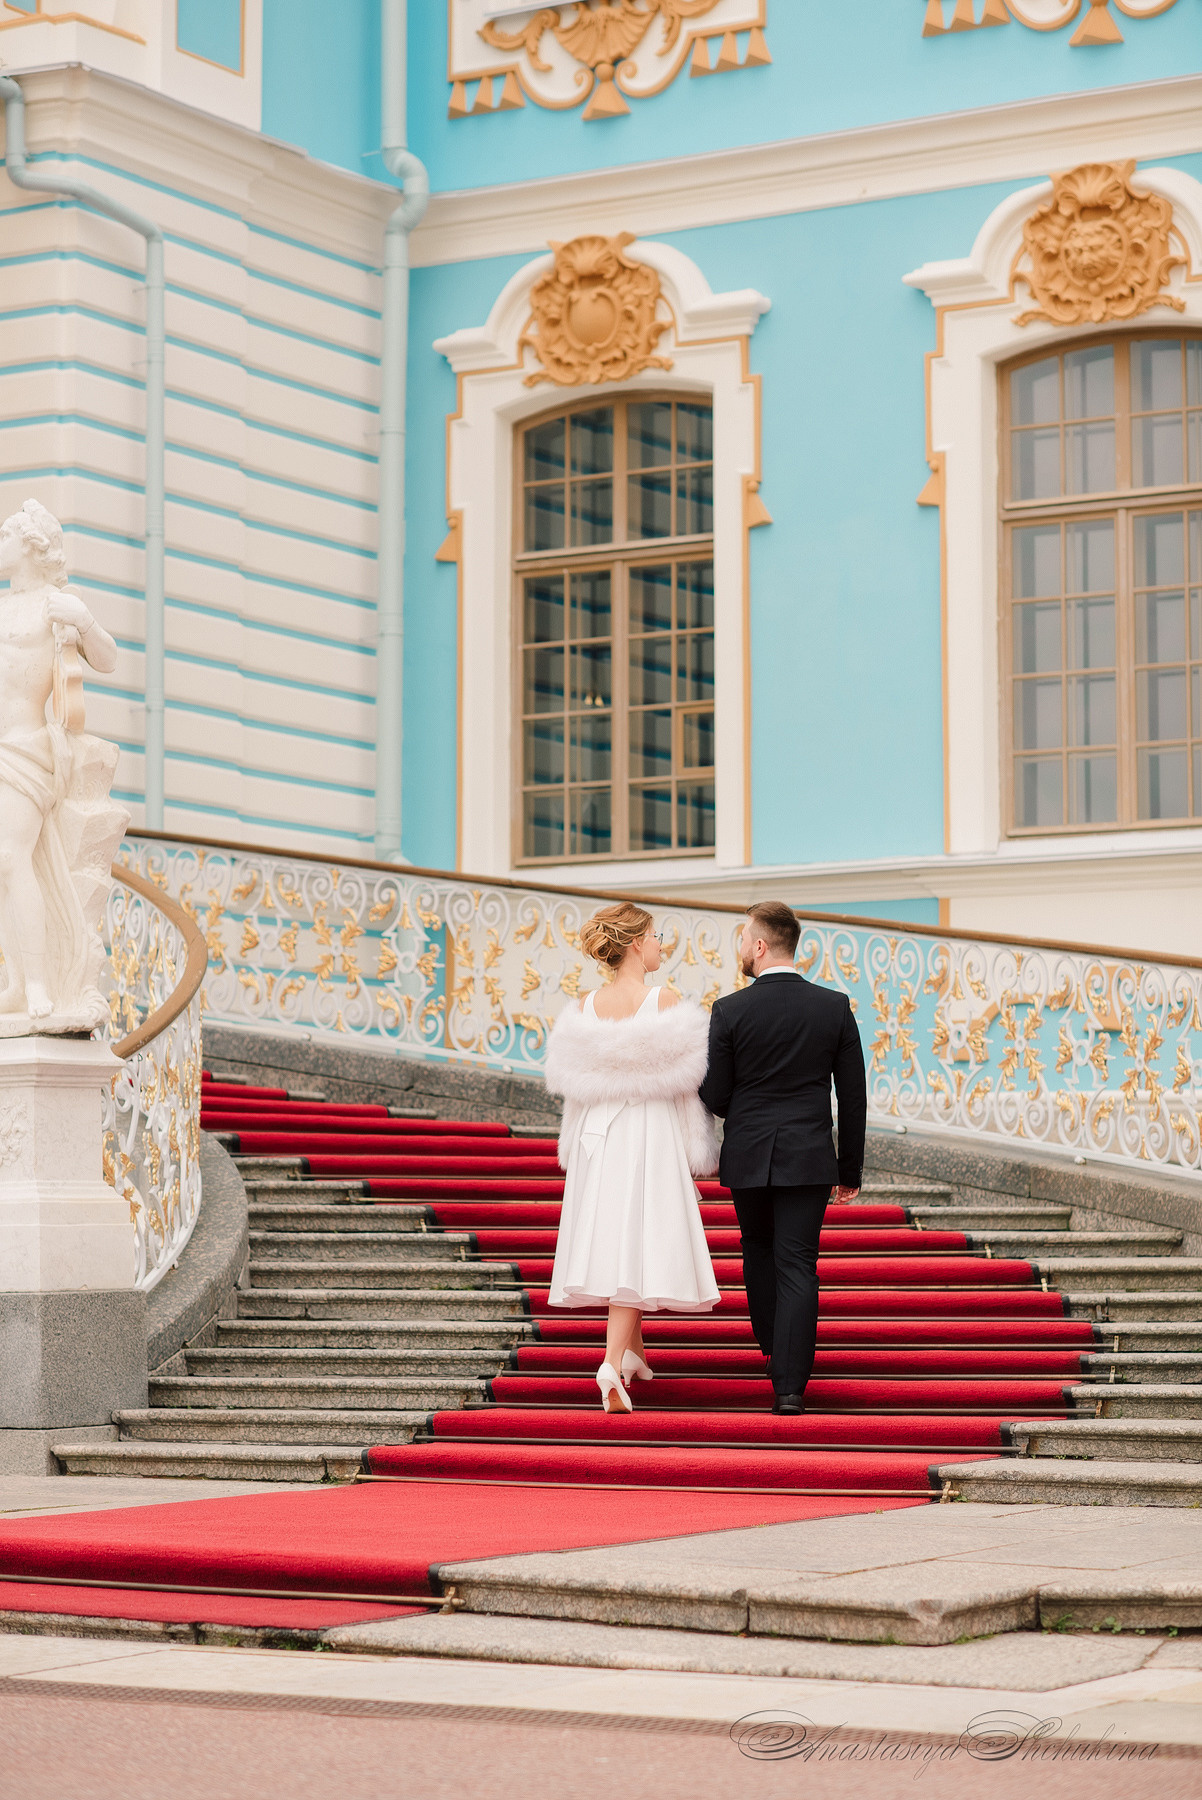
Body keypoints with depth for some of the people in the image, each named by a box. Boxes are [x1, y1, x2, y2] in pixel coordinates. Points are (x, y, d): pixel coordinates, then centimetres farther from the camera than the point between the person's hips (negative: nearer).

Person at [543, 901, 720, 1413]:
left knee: (613, 1234, 17)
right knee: (639, 1241, -4)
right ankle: (613, 1361, -17)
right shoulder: (664, 1003, -12)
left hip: (597, 1135, 5)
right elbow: (684, 1081, -9)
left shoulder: (583, 1009, 1)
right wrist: (697, 1149, 0)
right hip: (650, 1132, -5)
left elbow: (574, 1083, 7)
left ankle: (632, 1349, 30)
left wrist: (576, 1148, 19)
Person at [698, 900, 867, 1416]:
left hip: (747, 1157, 0)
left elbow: (713, 1096, -5)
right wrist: (851, 1169, 11)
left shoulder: (729, 1011, -9)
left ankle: (774, 1348, 36)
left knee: (758, 1252, 23)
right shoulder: (835, 1007, -2)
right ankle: (789, 1385, -7)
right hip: (808, 1158, 0)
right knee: (796, 1267, 0)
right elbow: (853, 1096, 2)